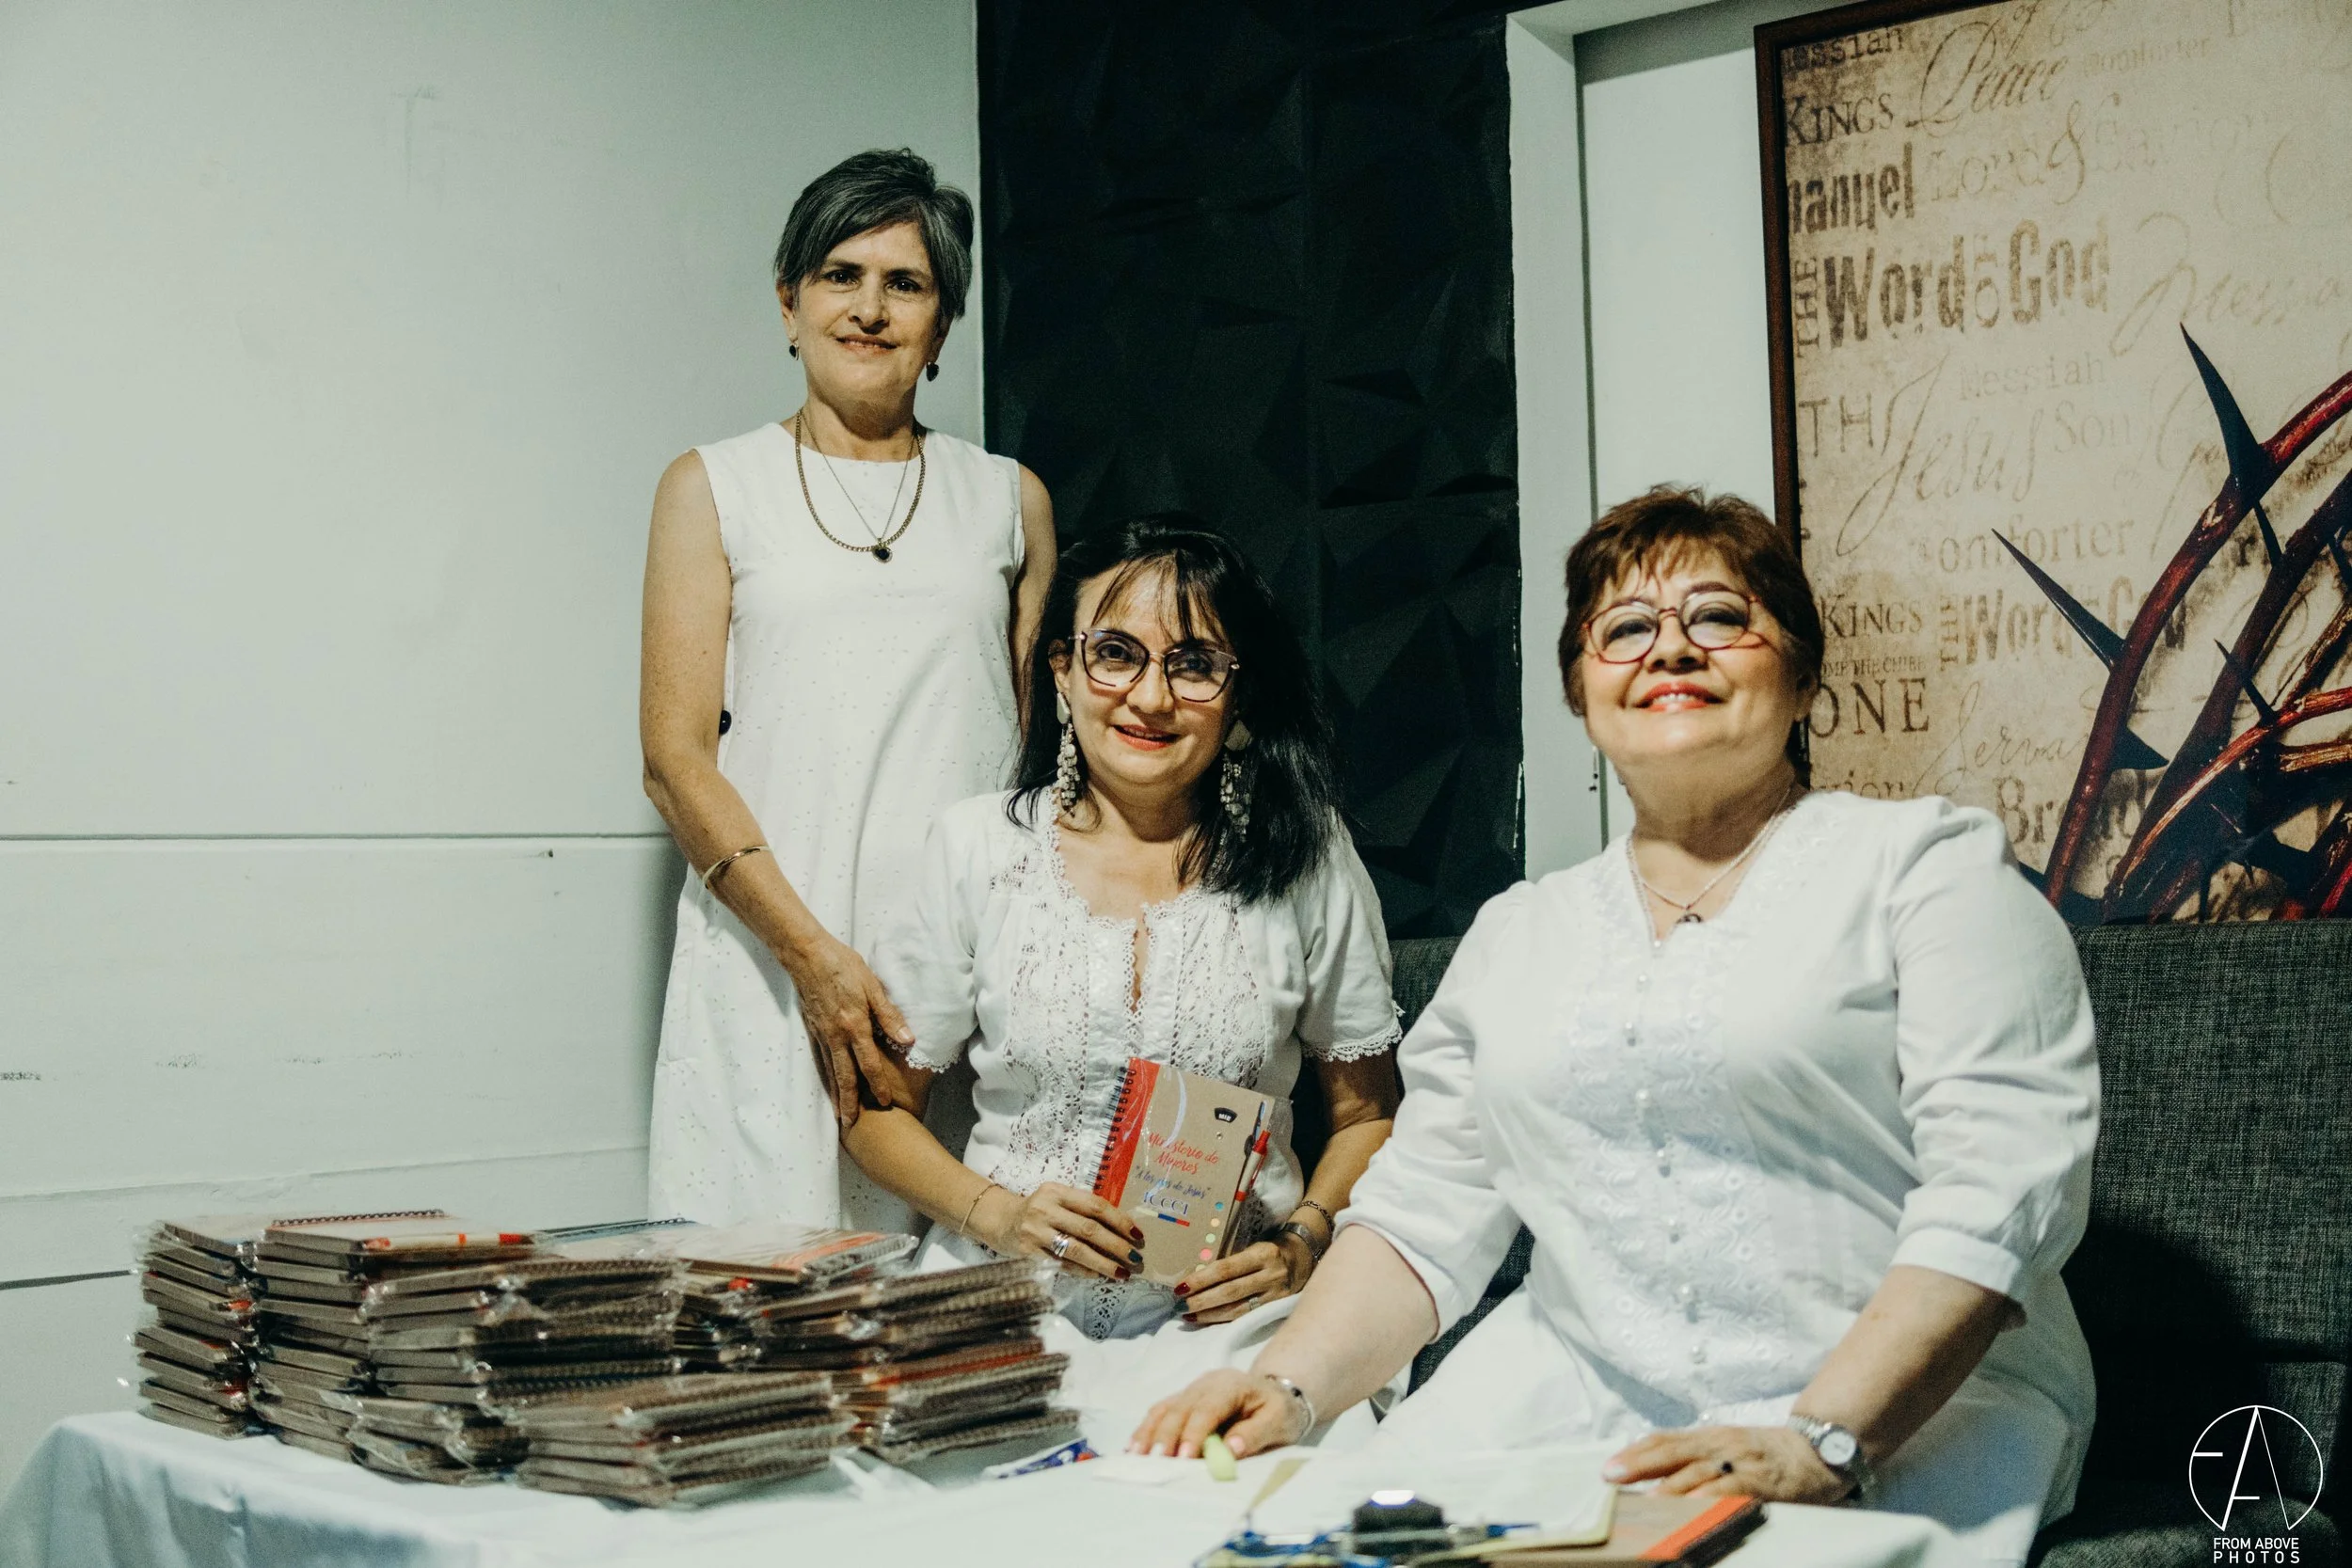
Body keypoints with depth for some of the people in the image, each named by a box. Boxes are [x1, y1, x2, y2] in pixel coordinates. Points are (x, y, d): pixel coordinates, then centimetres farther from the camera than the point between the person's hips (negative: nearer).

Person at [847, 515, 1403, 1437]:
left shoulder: (1305, 856, 4)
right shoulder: (979, 847, 4)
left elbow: (1368, 1113, 12)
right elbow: (876, 1107, 9)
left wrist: (1304, 1242, -6)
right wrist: (996, 1214, -8)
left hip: (1224, 1314, 1)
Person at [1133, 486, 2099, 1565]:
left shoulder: (1927, 864, 2)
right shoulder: (1518, 934, 17)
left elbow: (2002, 1188, -10)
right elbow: (1425, 1221, 15)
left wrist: (1820, 1443, -21)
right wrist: (1290, 1384, -4)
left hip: (1912, 1409, -4)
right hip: (1572, 1391, 4)